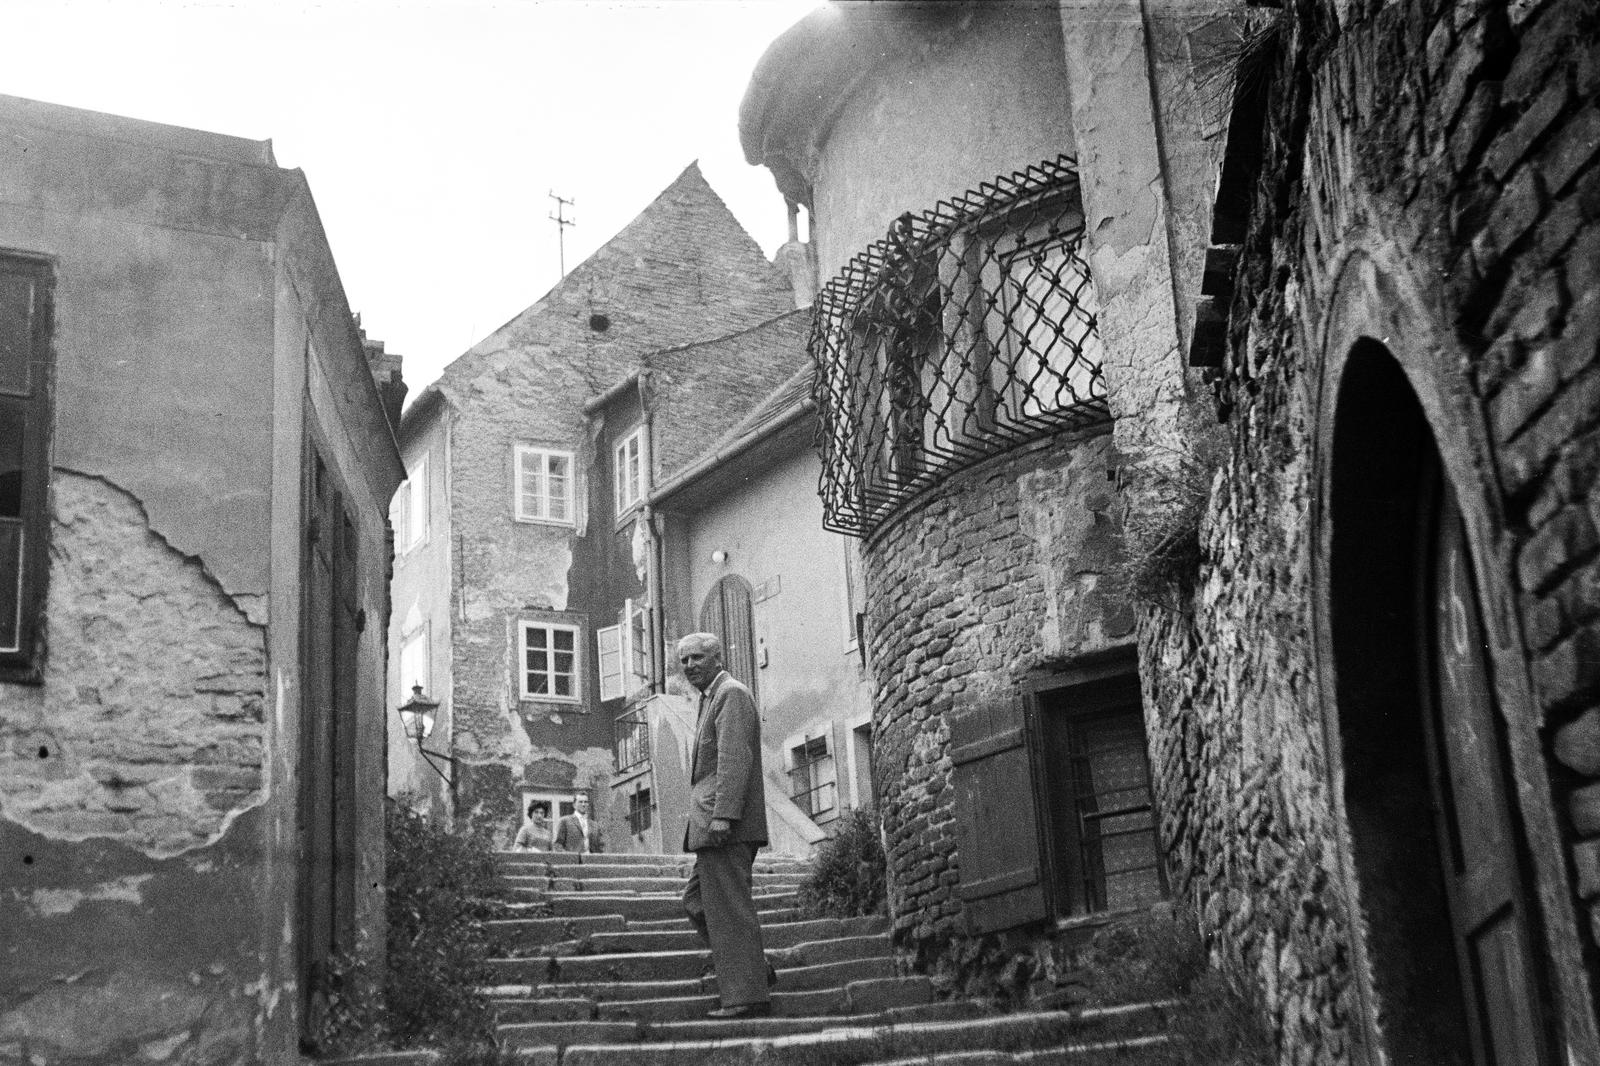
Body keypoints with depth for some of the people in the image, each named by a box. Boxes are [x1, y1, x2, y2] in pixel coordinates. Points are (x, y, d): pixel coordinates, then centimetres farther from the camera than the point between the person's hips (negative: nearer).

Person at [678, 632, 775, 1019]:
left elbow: (735, 758, -19)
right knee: (697, 900, 14)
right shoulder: (711, 699, 24)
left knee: (728, 908, -8)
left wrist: (722, 815, -25)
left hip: (726, 826, -11)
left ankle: (746, 995, -5)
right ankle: (754, 970, 15)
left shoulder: (731, 694, -8)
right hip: (714, 826, 11)